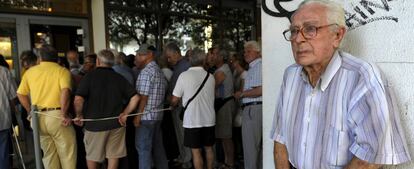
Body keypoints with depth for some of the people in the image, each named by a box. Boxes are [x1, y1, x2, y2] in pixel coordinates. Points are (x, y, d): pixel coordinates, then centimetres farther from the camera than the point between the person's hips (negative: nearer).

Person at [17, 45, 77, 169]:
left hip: (38, 117, 4)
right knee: (67, 154, 6)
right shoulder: (62, 70, -3)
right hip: (57, 115, -4)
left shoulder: (30, 71, 10)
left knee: (48, 154, 17)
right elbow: (65, 91, -19)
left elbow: (21, 94, 9)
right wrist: (64, 115, -15)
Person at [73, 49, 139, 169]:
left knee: (92, 156, 17)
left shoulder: (89, 76, -8)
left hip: (95, 124, -2)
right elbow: (135, 97, -4)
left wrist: (79, 115, -3)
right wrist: (125, 114, 3)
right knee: (113, 155, 13)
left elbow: (78, 99, -19)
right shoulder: (119, 78, 1)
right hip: (116, 123, 3)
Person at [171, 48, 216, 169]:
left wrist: (171, 105, 14)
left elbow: (175, 100, -7)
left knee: (196, 151, 5)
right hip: (209, 119, 4)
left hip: (192, 120, -4)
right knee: (208, 148, 18)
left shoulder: (184, 75, -11)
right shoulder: (210, 77, 1)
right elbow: (211, 96, 9)